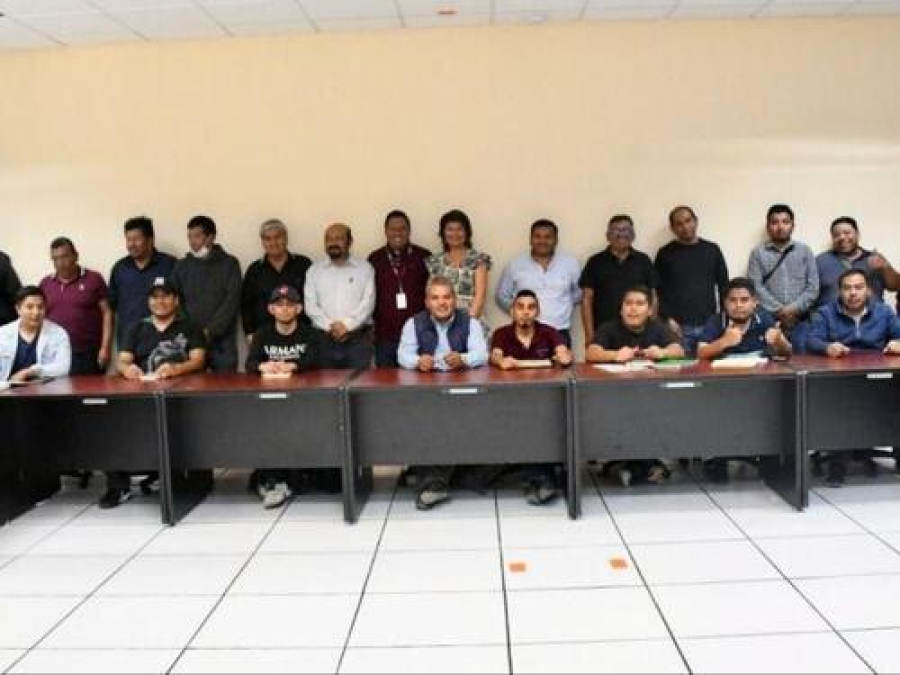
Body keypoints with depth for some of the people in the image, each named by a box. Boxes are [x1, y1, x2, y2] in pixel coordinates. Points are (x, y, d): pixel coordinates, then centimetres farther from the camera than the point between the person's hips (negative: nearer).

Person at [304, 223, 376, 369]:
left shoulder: (365, 268, 6)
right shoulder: (315, 270, 10)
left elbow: (368, 302, -3)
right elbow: (310, 305, 2)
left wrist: (347, 325, -13)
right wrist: (330, 326, -10)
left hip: (358, 339, -1)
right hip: (324, 339, 1)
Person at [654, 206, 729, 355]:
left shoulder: (712, 250, 12)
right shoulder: (665, 254, 6)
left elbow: (723, 286, 13)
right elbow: (658, 291, 3)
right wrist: (667, 319, -8)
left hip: (709, 325, 2)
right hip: (679, 328, -2)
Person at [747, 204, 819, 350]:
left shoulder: (805, 251, 13)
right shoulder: (758, 253, 8)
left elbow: (813, 286, 5)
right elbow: (756, 287, -3)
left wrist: (795, 308, -10)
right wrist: (779, 310, -12)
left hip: (800, 322, 1)